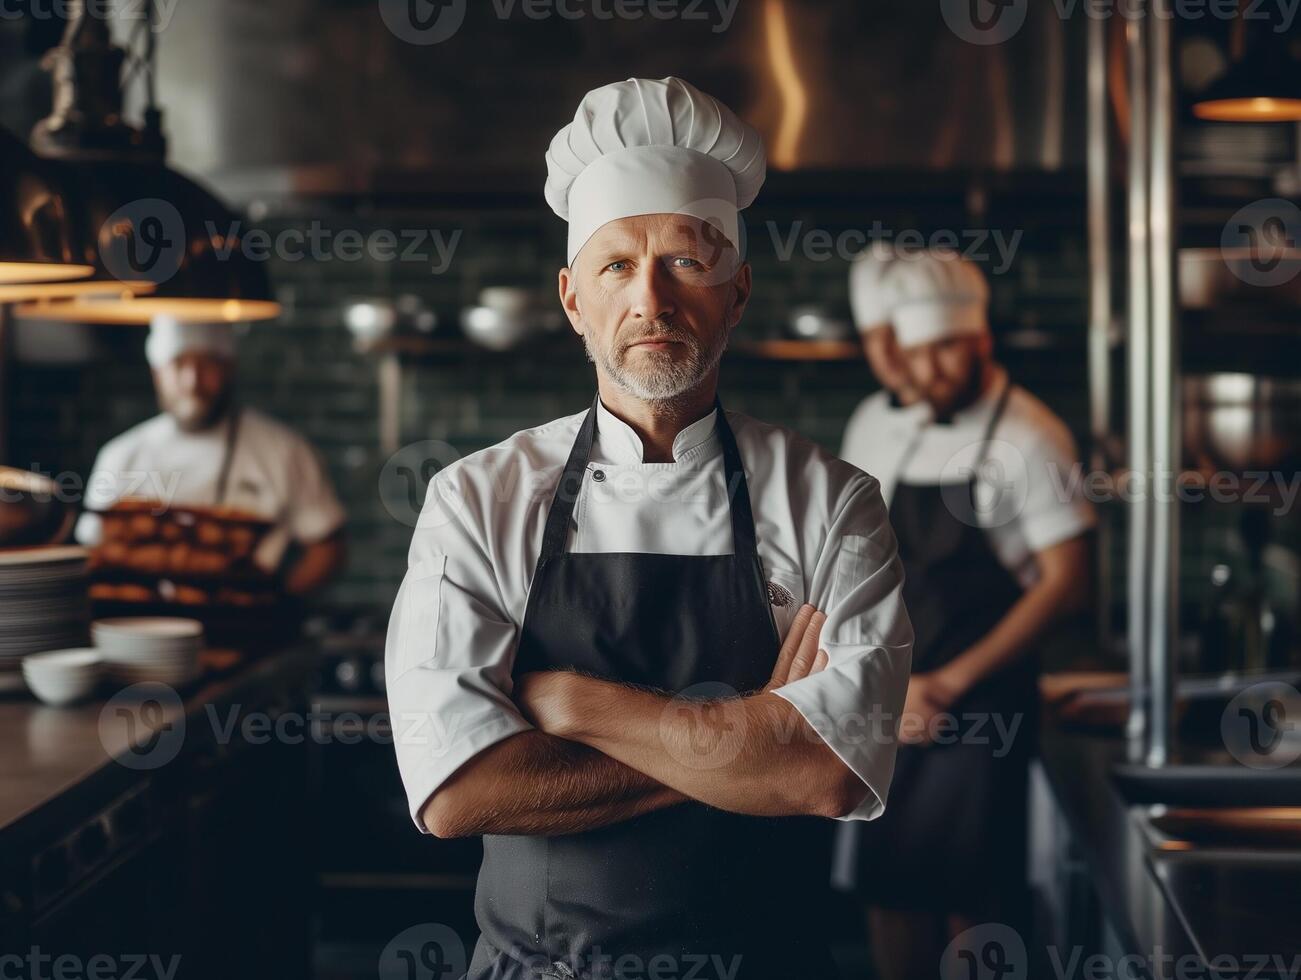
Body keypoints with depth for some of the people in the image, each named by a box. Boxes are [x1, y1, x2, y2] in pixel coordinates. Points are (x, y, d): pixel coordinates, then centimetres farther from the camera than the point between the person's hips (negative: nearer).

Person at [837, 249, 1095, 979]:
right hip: (890, 701, 5)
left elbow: (1067, 583, -14)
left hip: (982, 705, -5)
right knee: (888, 884, 9)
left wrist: (949, 683, -14)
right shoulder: (877, 425, 6)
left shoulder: (1029, 438, -12)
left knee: (971, 897, 0)